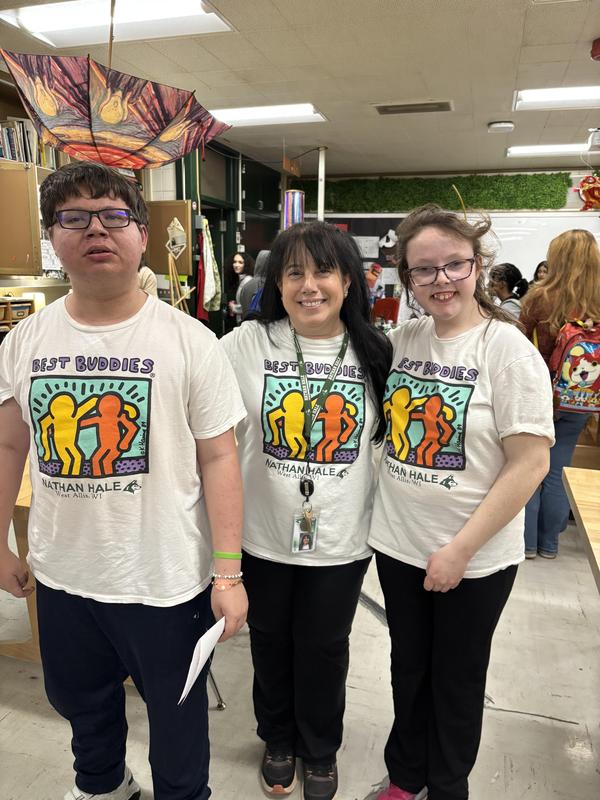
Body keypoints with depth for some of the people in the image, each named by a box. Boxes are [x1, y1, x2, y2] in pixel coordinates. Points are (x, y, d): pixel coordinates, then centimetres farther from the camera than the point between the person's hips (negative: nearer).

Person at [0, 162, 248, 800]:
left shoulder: (188, 341, -14)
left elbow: (218, 457, -12)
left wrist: (229, 573, -13)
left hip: (166, 579, -4)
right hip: (60, 575, 5)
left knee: (177, 712, 18)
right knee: (79, 700, 28)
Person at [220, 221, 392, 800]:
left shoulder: (376, 353, -6)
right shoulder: (246, 345, -10)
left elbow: (392, 438, 5)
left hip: (342, 539, 0)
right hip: (263, 534, 0)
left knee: (324, 650, 19)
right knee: (270, 642, 21)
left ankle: (320, 750, 49)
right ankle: (277, 739, 52)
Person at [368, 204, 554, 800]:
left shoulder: (507, 349, -15)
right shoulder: (402, 339, -1)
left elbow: (530, 463, -17)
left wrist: (460, 549, -17)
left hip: (475, 558, -4)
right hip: (398, 544, 4)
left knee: (457, 678, 17)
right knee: (409, 667, 22)